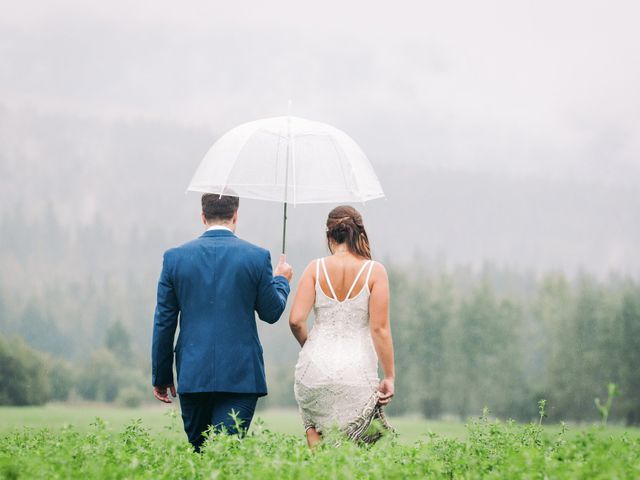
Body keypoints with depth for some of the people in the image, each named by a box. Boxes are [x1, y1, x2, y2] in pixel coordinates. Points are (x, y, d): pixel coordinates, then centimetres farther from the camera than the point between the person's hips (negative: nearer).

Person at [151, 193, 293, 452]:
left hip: (192, 375, 2)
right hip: (241, 374, -2)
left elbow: (164, 322, 4)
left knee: (197, 452, 13)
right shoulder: (257, 256, -4)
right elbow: (271, 312, 7)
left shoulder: (175, 257, 1)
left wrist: (161, 377, 12)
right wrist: (282, 281, 28)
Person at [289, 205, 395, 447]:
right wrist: (389, 377, 0)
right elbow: (380, 328, -6)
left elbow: (296, 320, -4)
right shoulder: (375, 271, -3)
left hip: (316, 365, 1)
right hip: (357, 370, -1)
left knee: (316, 428, 16)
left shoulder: (316, 268, 1)